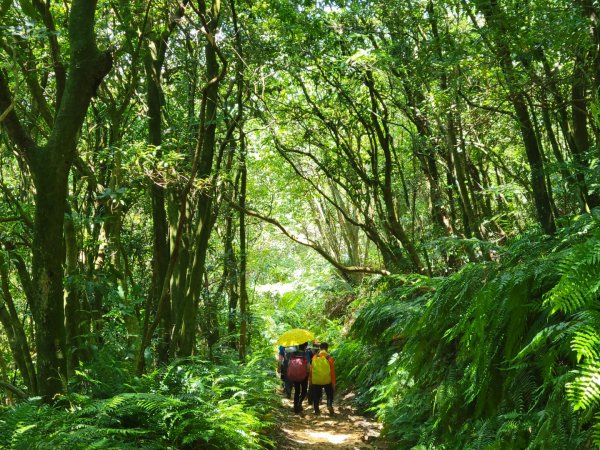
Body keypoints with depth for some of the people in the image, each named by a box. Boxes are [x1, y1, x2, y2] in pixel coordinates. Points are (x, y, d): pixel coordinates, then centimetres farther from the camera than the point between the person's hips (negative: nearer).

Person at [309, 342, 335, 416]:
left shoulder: (314, 357, -3)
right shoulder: (329, 358, -8)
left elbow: (311, 370, 1)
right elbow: (332, 371, -7)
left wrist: (310, 380, 11)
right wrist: (333, 382, 0)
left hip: (316, 381, 1)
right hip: (327, 381, -1)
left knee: (316, 396, 14)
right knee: (330, 394, 17)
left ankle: (316, 410, 16)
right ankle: (329, 405, -6)